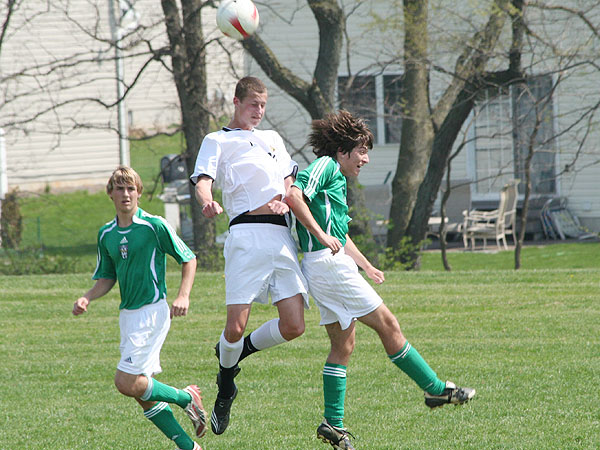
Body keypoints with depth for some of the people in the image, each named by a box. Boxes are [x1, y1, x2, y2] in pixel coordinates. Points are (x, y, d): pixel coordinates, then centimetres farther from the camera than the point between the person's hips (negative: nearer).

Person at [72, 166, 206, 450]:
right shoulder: (106, 234, 10)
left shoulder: (154, 226, -9)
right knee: (144, 394, 6)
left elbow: (188, 259, -2)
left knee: (127, 383, -17)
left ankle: (186, 397, 4)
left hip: (152, 311, -7)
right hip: (127, 313, 7)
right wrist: (86, 298, 1)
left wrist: (183, 296, -14)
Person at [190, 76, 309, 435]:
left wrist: (284, 200, 7)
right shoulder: (218, 140, 12)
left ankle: (241, 349, 21)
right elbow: (203, 180, -4)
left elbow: (290, 179, 31)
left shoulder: (273, 139, 29)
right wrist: (208, 202, -28)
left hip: (282, 235, 5)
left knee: (294, 327, -6)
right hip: (247, 234, -5)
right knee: (236, 325, -12)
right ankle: (226, 385, 15)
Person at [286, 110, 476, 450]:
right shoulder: (325, 167, -7)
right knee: (387, 323, -4)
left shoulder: (339, 179, 23)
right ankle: (436, 389, 3)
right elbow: (294, 196, -24)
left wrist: (367, 266, 33)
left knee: (343, 344, 10)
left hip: (330, 266, 11)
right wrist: (322, 235, -24)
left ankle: (333, 422, 8)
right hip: (328, 263, -11)